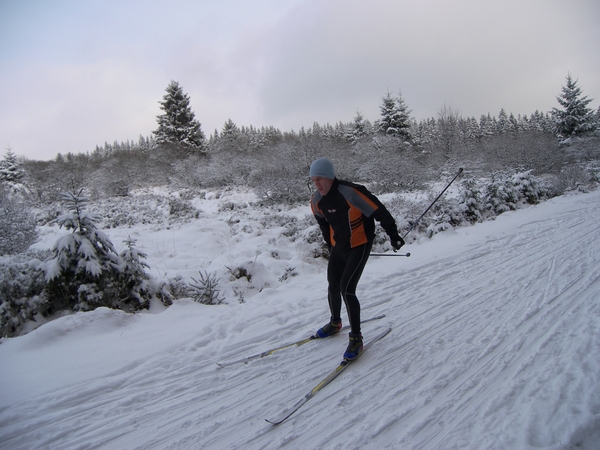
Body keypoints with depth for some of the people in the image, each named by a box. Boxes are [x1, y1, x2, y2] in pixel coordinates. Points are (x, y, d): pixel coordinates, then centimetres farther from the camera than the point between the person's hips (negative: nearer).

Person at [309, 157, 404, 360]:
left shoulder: (350, 192, -27)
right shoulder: (317, 200, -6)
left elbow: (379, 211, -19)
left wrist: (393, 235, -11)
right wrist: (330, 245, 23)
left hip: (360, 246, -7)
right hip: (339, 246, 7)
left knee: (347, 289, -14)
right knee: (333, 286, 14)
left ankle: (356, 337, 0)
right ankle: (335, 323, 41)